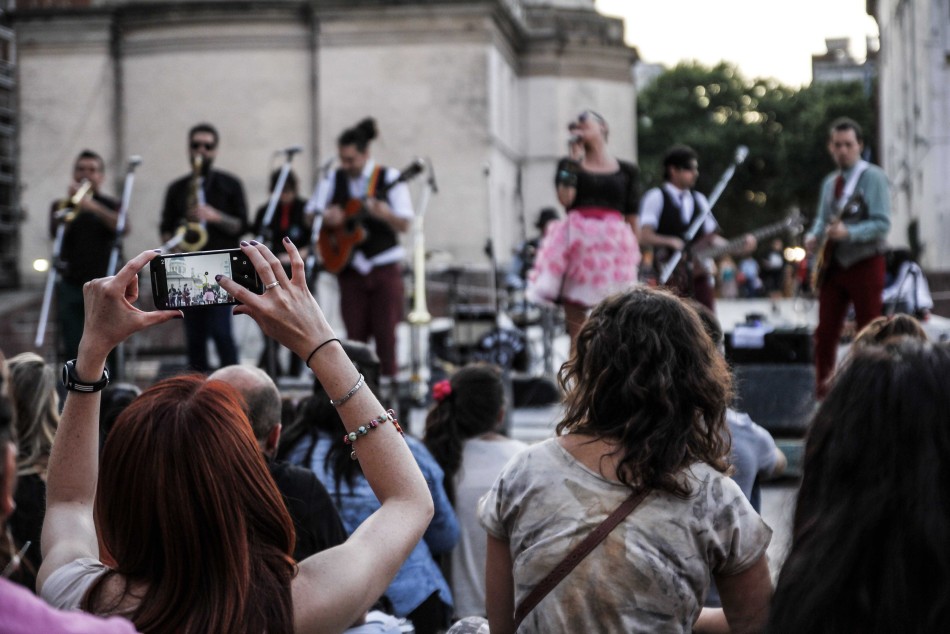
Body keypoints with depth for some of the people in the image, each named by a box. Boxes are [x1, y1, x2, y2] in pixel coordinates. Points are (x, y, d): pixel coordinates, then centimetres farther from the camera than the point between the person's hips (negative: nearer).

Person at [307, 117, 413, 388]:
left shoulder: (389, 178, -5)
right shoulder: (334, 179, 5)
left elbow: (404, 225, -8)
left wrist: (384, 214, -29)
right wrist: (325, 217, -12)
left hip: (384, 264, -3)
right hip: (349, 265, 3)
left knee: (385, 330, -3)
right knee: (355, 332, 1)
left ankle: (386, 382, 5)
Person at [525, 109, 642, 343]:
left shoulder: (627, 171, 12)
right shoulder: (570, 164, 13)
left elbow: (632, 217, 11)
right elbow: (565, 198, -6)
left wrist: (635, 255, 7)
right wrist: (575, 158, -2)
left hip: (613, 244, -1)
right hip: (577, 242, 1)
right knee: (573, 316, -1)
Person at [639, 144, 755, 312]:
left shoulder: (699, 199, 17)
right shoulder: (656, 197, -2)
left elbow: (711, 237, 13)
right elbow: (644, 236, -11)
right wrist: (670, 242, -27)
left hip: (699, 271, 6)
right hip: (670, 272, -6)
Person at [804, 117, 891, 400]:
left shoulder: (873, 177, -8)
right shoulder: (830, 182, 13)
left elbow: (882, 224, -16)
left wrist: (848, 233, -30)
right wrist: (814, 236, -4)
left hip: (864, 264, -6)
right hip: (833, 266, 6)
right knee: (825, 333, 3)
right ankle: (822, 392, 9)